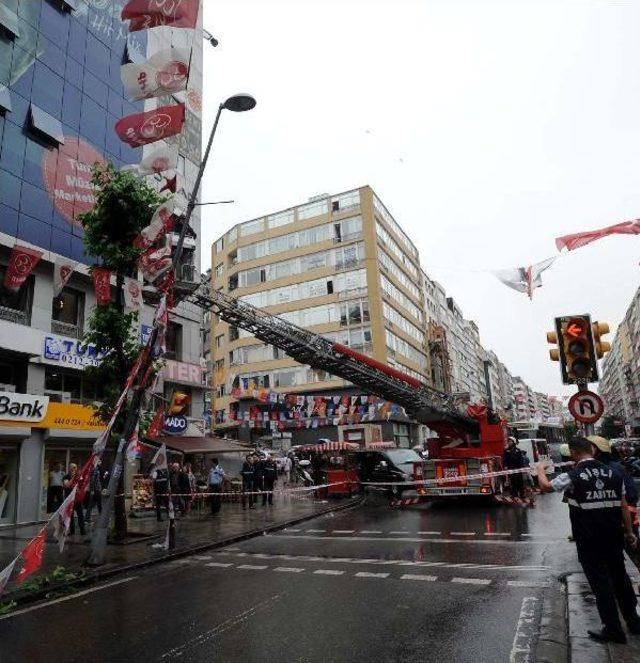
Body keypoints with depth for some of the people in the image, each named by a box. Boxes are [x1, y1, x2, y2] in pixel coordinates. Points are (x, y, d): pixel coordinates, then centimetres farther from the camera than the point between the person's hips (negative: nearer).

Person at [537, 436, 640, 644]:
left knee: (600, 582, 5)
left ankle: (613, 629, 13)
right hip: (614, 538, 5)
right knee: (620, 577, 21)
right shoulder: (614, 474, -1)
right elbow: (623, 506, 4)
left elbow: (545, 486, -1)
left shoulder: (572, 477, -14)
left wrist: (540, 470, 18)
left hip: (589, 542, -5)